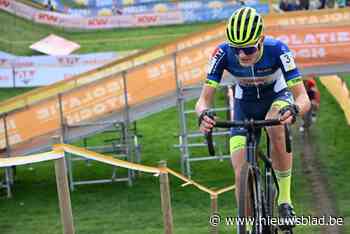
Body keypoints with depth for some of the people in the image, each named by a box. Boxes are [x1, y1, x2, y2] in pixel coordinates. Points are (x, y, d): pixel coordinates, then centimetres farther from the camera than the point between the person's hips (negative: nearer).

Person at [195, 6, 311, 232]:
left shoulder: (277, 50, -33)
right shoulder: (223, 53, -29)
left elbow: (303, 98, -35)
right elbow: (204, 99, -28)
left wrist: (294, 109, -59)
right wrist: (203, 114, -51)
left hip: (277, 97, -2)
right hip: (245, 105, 2)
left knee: (277, 127, -38)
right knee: (242, 173, -11)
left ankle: (285, 199, -21)